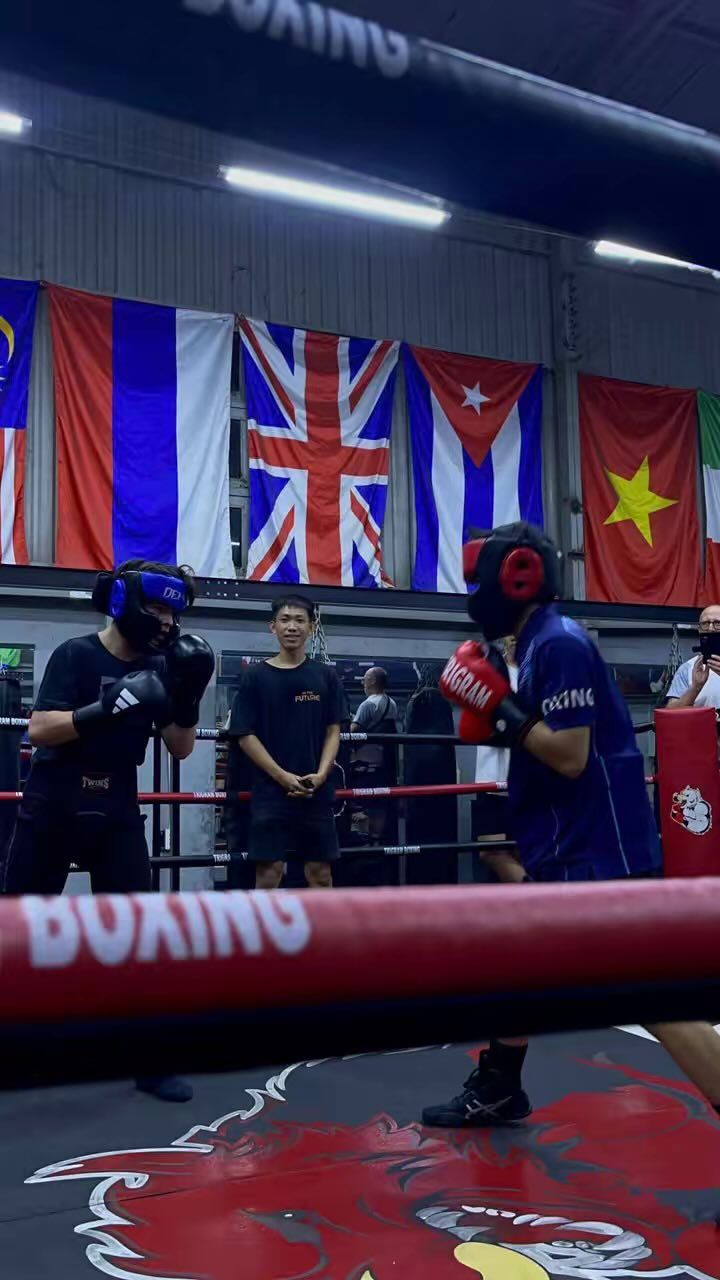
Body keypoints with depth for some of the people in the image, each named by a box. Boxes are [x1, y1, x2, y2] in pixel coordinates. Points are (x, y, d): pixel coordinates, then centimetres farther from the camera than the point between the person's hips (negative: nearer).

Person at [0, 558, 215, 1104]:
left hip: (116, 813, 4)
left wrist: (189, 697, -10)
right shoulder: (76, 655, -10)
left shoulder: (158, 667, 5)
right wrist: (106, 707, -32)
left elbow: (181, 749, 6)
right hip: (50, 809, -4)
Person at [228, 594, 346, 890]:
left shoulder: (325, 676, 6)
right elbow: (245, 735, -3)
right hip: (270, 790, -2)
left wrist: (321, 774, -10)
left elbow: (333, 730, 6)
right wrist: (283, 777, -11)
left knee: (321, 872, 7)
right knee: (268, 872, -2)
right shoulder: (255, 676, 0)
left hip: (317, 792, 2)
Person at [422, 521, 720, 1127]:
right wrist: (497, 715, 1)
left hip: (597, 845, -11)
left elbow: (571, 755, -24)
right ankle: (498, 1090, 37)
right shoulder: (538, 645, 12)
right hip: (564, 841, 11)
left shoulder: (560, 643, -18)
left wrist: (499, 707, -17)